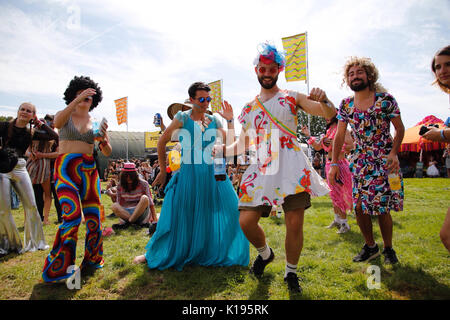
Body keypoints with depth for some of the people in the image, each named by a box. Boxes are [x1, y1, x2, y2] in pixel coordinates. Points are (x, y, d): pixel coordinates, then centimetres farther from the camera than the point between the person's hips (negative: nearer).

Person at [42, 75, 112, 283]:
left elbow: (107, 153, 9)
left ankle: (93, 259, 22)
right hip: (66, 167, -3)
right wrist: (77, 101, -25)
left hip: (89, 169, 3)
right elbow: (56, 123, -18)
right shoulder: (65, 116, 9)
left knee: (93, 216, 1)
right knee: (73, 215, -18)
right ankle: (57, 268, -4)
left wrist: (103, 140, -13)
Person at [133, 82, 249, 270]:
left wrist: (230, 121, 0)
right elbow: (161, 143, 1)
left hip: (213, 175, 5)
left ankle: (217, 254, 29)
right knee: (181, 217, 3)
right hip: (188, 174, -4)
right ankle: (153, 254, 24)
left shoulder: (213, 121, 10)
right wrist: (163, 171, 4)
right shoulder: (182, 118, -3)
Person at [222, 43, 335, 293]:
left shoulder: (292, 98, 10)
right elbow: (242, 144, 22)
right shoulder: (248, 108, 18)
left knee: (294, 223, -5)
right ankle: (265, 254, 27)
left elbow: (330, 114, 3)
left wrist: (322, 99, -19)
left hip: (291, 168, -2)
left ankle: (291, 272, 23)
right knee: (246, 221, -7)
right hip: (260, 169, 3)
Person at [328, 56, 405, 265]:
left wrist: (393, 153, -14)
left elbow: (400, 128, 1)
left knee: (381, 207, -4)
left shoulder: (385, 99, -4)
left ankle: (388, 248, 19)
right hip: (359, 162, 3)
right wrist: (334, 163, -3)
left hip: (384, 160, -3)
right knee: (359, 206, 0)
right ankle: (370, 246, 20)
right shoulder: (346, 105, 5)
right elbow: (339, 135, 4)